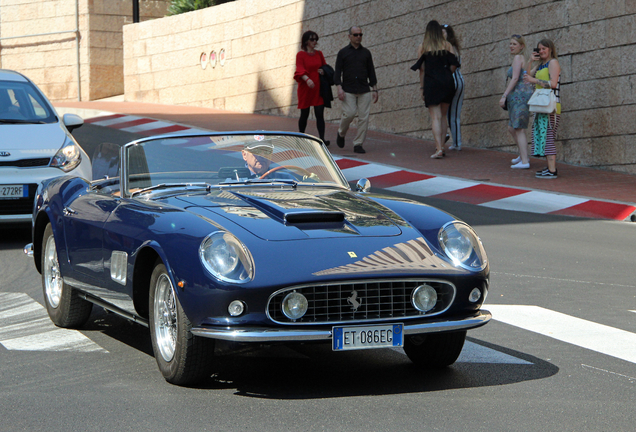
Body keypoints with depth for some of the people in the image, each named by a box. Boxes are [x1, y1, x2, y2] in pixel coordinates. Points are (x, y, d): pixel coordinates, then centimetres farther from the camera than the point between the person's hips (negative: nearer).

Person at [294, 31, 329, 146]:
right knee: (304, 114, 5)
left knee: (320, 114, -8)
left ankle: (322, 139, -14)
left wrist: (324, 71, -3)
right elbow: (300, 70, -17)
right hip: (305, 88, -3)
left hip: (318, 88, 3)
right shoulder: (300, 54, -3)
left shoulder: (319, 54, 11)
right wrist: (307, 79, -36)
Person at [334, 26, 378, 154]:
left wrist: (374, 90, 7)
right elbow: (337, 72, 2)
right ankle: (341, 133, 16)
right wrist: (339, 88, -11)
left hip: (364, 91, 2)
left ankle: (358, 144, 1)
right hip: (348, 91, -2)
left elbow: (371, 72, 14)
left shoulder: (366, 53, 12)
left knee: (364, 117, -5)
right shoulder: (343, 52, 6)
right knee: (349, 114, -14)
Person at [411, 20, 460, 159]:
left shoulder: (423, 47, 3)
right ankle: (441, 145, 14)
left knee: (435, 117, -4)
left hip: (431, 84, -2)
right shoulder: (447, 45, 5)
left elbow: (422, 69, 1)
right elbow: (453, 65, -1)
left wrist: (422, 87, 7)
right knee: (443, 116, 14)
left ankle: (439, 149, -14)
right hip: (447, 83, 2)